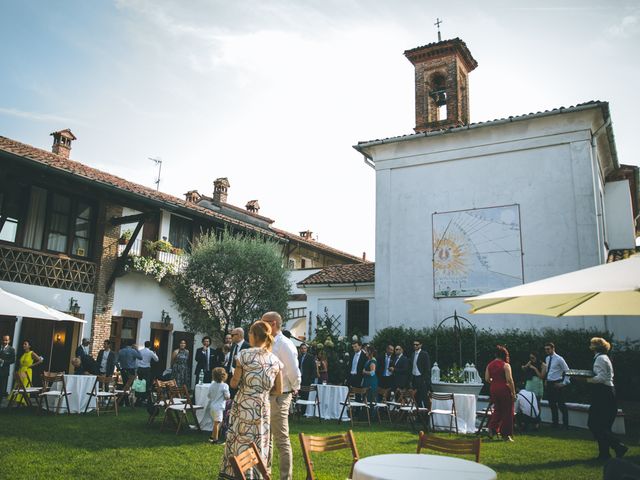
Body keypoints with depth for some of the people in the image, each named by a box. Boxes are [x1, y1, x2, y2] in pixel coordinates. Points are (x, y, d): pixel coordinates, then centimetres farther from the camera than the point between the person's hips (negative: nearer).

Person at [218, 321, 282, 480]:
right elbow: (279, 390, 6)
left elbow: (233, 384, -4)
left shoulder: (244, 354, -9)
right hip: (263, 408, 3)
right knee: (259, 448, 12)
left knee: (240, 444, 7)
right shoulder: (275, 360, 2)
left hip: (243, 406, -3)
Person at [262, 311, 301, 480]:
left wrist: (294, 389, -2)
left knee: (281, 440, -3)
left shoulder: (285, 344, -15)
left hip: (279, 397, -9)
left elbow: (294, 372, -16)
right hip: (265, 396, 9)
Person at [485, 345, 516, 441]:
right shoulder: (506, 365, -9)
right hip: (504, 390, -5)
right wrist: (513, 392, -9)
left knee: (497, 409, 20)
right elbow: (509, 380, -15)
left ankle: (492, 428, 6)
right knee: (507, 412, 6)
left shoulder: (489, 365, 7)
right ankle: (505, 435, 11)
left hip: (493, 389, 5)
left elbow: (487, 379, 7)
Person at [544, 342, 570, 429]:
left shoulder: (559, 359, -13)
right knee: (552, 404, 14)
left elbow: (567, 371, -10)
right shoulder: (547, 359, 9)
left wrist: (564, 383, -13)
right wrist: (546, 381, 12)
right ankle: (555, 423, 25)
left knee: (561, 405, -1)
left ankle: (566, 425, 9)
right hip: (549, 384, 7)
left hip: (557, 384, -7)